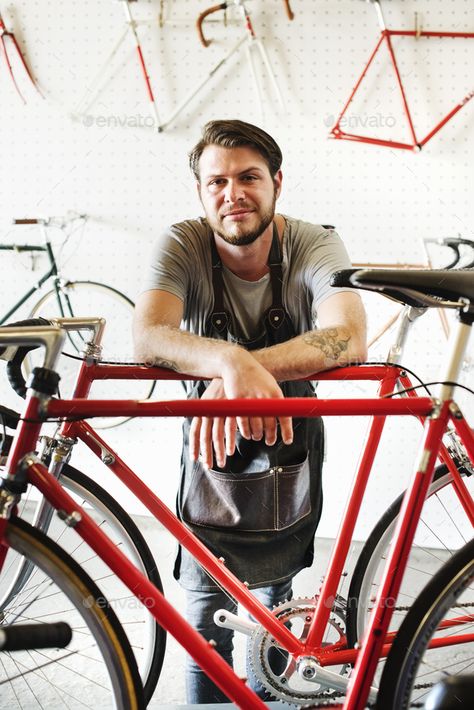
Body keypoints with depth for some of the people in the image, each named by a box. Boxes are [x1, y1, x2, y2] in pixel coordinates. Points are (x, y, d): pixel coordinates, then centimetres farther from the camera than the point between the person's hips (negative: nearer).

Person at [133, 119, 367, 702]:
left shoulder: (315, 245, -16)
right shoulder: (182, 246, -16)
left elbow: (348, 339, -33)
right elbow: (148, 337, -33)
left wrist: (246, 369, -48)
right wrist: (228, 359, -53)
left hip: (288, 458, 1)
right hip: (211, 466, -1)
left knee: (275, 630, 19)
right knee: (206, 639, 5)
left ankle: (262, 698, 43)